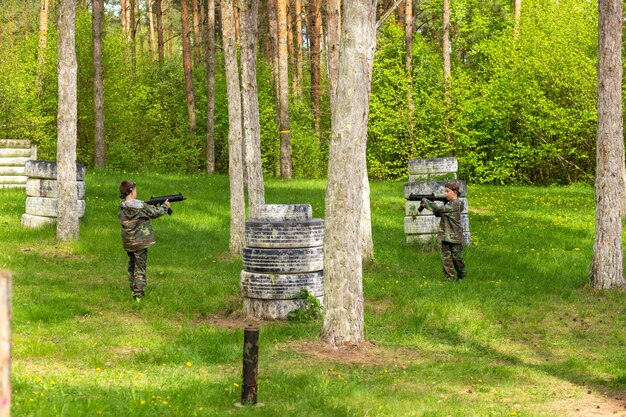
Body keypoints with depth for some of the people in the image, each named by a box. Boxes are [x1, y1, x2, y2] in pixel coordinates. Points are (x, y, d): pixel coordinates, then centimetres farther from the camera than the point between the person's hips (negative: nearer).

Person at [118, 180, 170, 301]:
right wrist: (165, 206, 15)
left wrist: (148, 207, 15)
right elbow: (155, 213, -2)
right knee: (140, 267, 0)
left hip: (128, 243, 5)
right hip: (140, 242, -5)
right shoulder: (141, 206, -17)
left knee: (132, 265, 22)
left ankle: (133, 289, 30)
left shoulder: (121, 208, -3)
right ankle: (138, 294, -5)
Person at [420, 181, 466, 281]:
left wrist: (425, 202, -20)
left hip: (455, 236, -8)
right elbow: (438, 213, 11)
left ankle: (462, 275, 23)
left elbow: (440, 209, -24)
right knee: (446, 257, 3)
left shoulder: (455, 204, -16)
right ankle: (448, 277, 5)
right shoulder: (448, 203, 13)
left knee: (456, 257, 4)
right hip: (445, 235, 8)